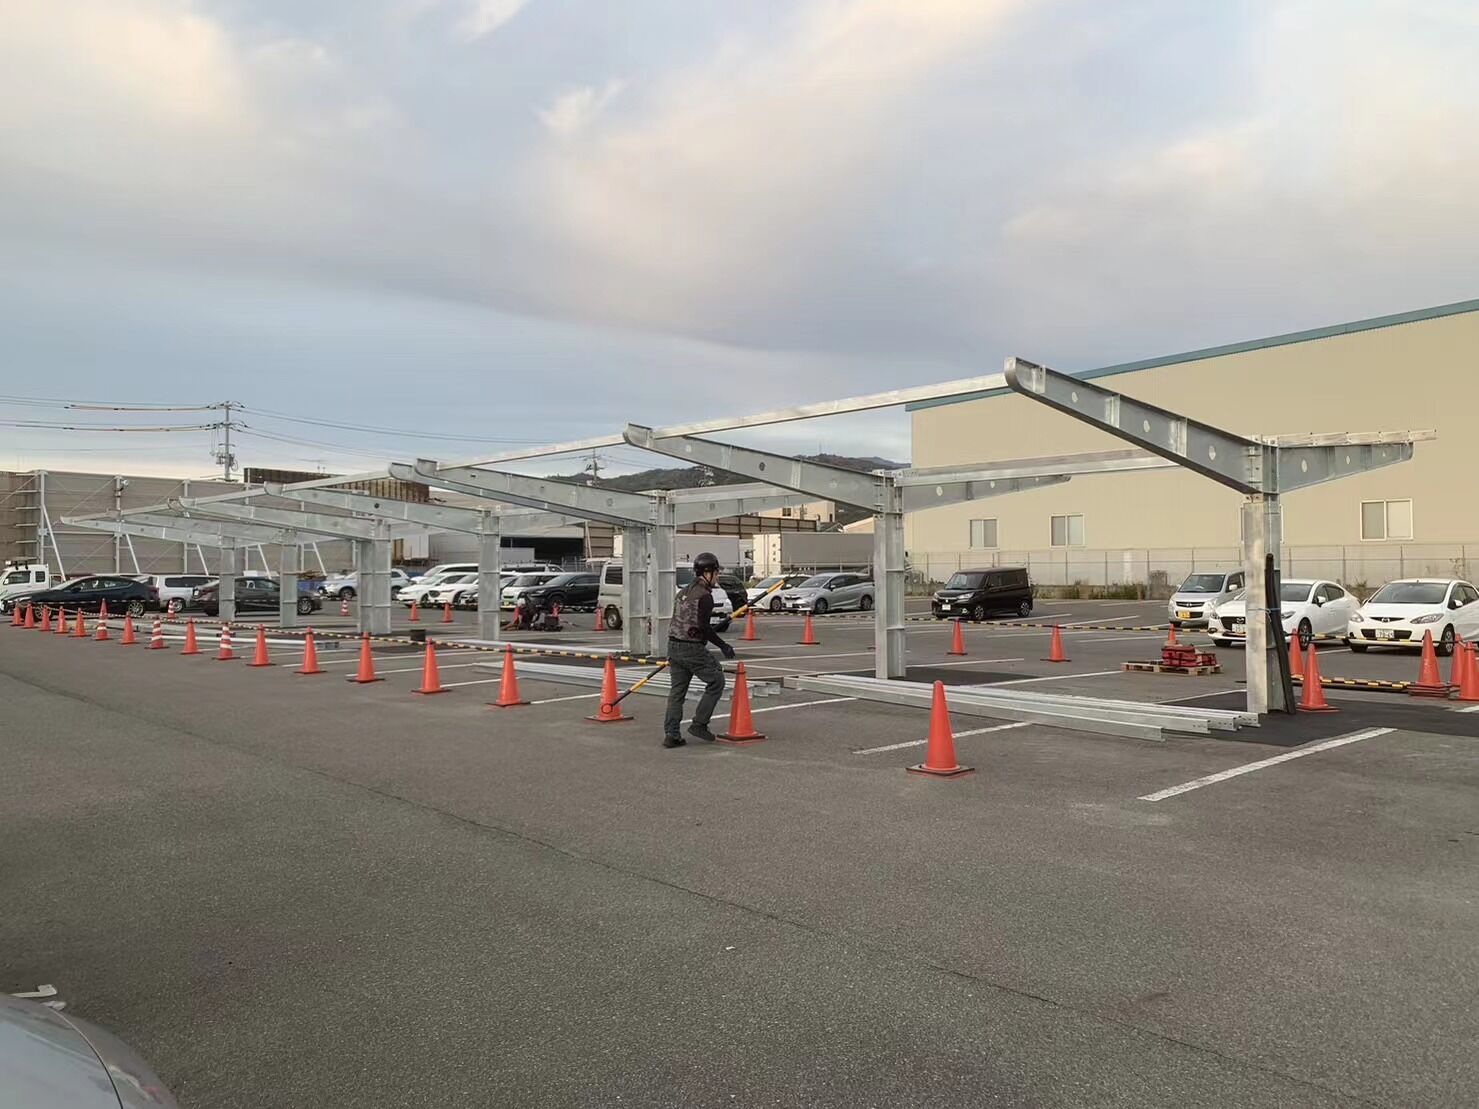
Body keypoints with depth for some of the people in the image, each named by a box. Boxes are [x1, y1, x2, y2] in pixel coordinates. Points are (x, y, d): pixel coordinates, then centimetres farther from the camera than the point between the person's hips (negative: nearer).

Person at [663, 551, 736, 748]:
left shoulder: (684, 592, 15)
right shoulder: (705, 596, -12)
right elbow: (703, 627, -18)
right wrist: (723, 646, -11)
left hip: (674, 646, 9)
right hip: (692, 648, -8)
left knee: (677, 691, 10)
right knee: (716, 681, 7)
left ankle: (671, 735, 8)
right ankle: (699, 724, 6)